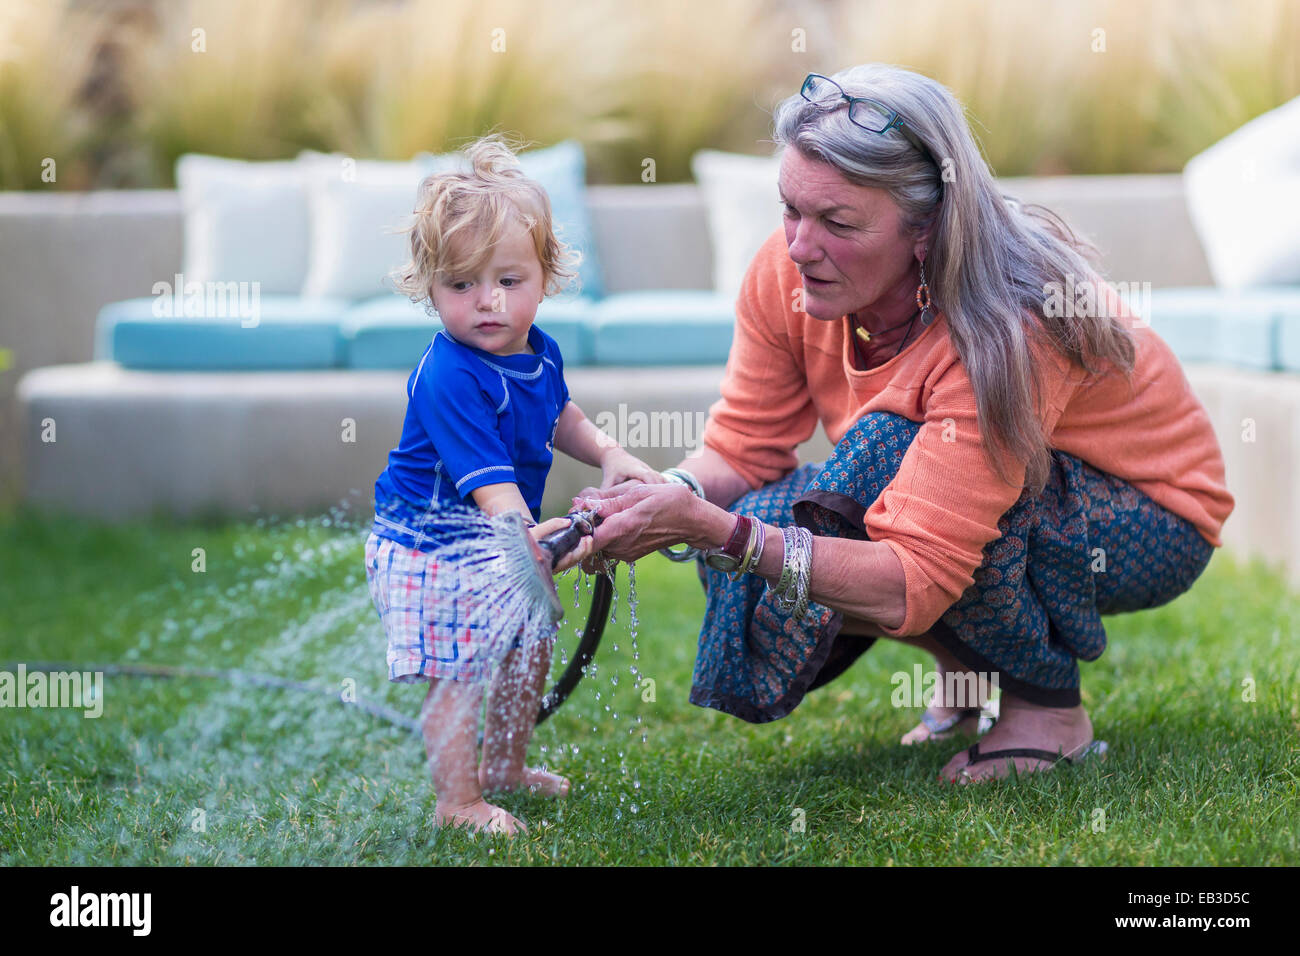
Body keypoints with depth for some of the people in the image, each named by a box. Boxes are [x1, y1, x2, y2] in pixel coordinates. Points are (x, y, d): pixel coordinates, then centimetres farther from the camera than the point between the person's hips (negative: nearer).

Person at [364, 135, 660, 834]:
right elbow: (486, 480, -36)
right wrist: (525, 536, -50)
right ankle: (457, 801, 5)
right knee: (456, 672, -9)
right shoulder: (447, 379, -29)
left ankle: (504, 764, 38)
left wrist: (607, 454, 7)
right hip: (429, 547, -8)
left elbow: (556, 416, 21)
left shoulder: (540, 353, -2)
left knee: (530, 647, 18)